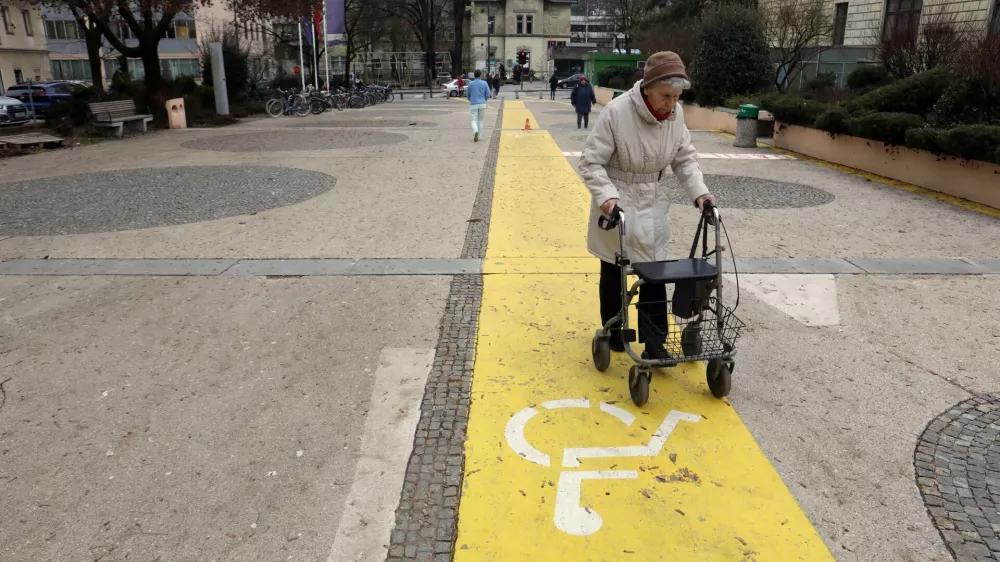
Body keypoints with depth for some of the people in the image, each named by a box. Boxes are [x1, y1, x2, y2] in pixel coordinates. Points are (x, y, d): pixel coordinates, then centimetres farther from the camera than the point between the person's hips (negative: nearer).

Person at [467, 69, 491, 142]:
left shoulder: (471, 84, -3)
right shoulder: (484, 83, -3)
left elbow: (468, 94, 6)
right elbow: (488, 94, -1)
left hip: (473, 104, -1)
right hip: (482, 104, 1)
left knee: (474, 120, 2)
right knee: (480, 120, 13)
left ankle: (475, 131, -27)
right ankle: (478, 136, 16)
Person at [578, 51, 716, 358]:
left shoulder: (675, 114, -7)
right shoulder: (616, 112, -23)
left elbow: (685, 158, 5)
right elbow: (591, 162, -18)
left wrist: (698, 191, -8)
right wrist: (607, 195, -31)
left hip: (652, 204, 4)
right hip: (616, 203, -4)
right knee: (613, 273, 12)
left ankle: (654, 344, 11)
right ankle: (612, 331, 33)